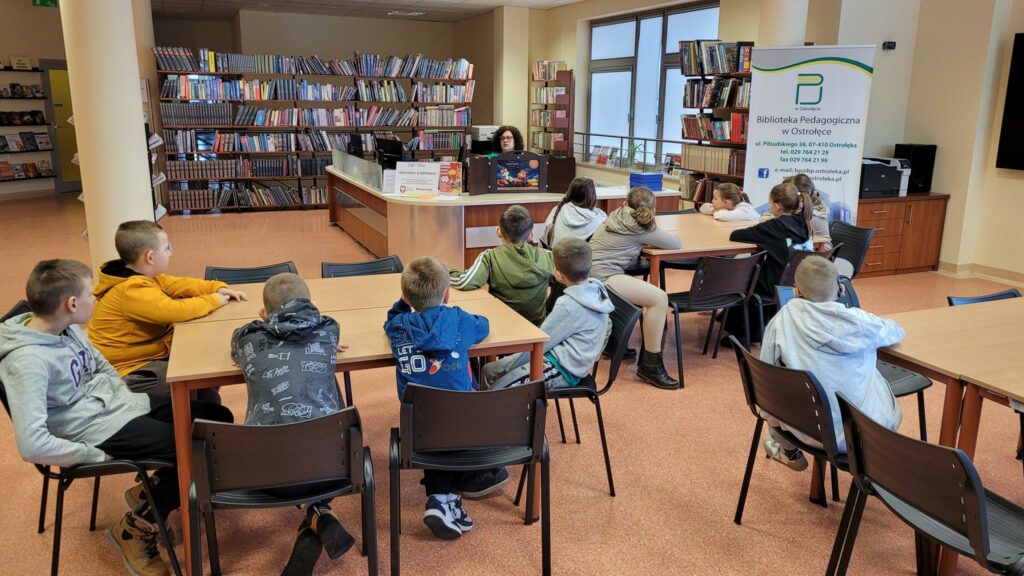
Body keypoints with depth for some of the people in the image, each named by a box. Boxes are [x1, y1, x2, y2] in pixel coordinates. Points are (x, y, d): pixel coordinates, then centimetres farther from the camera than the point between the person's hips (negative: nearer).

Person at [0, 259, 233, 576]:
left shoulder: (68, 328, 1)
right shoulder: (27, 362, -25)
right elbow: (32, 444, -30)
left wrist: (126, 399, 7)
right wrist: (95, 454, -19)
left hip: (119, 403, 9)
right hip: (97, 429, -8)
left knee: (218, 418, 4)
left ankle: (153, 490, 19)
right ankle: (133, 529, 4)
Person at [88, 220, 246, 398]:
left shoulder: (145, 276, 3)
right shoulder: (133, 290, -27)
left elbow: (179, 284, 10)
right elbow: (174, 310, -37)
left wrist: (218, 289, -5)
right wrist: (213, 300, -23)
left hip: (147, 354, 10)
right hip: (130, 372, -10)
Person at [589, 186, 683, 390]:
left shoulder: (615, 217, 20)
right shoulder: (641, 229, -1)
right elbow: (677, 243, 5)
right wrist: (652, 239, 22)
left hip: (588, 272, 9)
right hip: (602, 276, -9)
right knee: (659, 298, -15)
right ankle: (650, 366, -11)